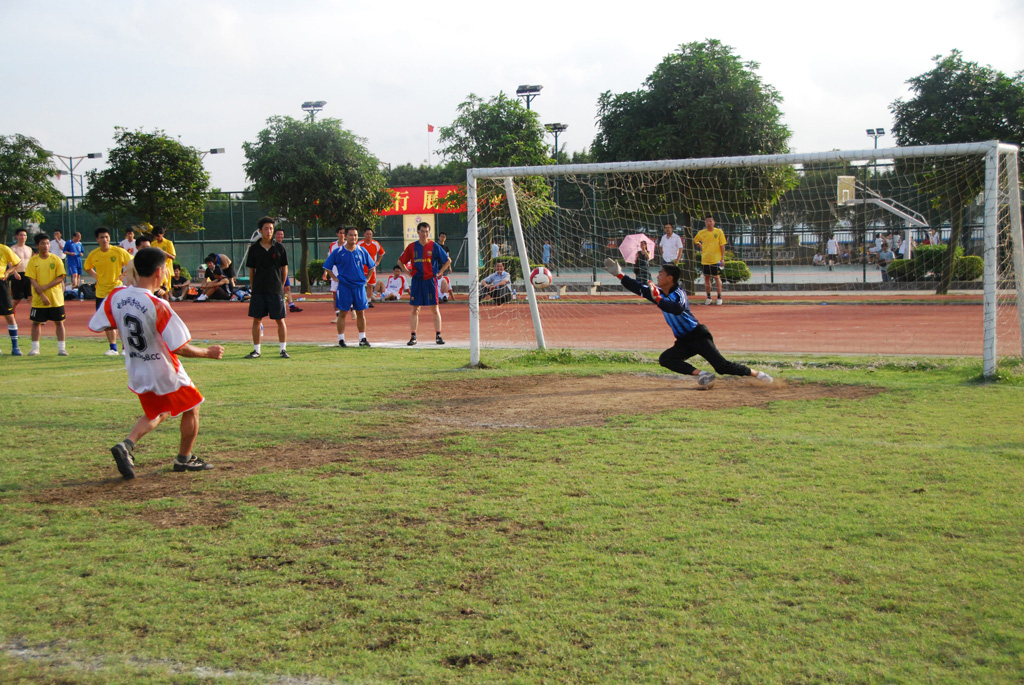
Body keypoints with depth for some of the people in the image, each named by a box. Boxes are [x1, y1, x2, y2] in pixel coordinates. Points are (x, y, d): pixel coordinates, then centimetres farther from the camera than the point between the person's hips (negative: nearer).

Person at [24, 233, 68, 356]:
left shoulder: (56, 259, -1)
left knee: (59, 322, 2)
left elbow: (60, 278, -5)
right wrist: (42, 295, -15)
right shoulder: (33, 261, 0)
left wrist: (45, 287, -17)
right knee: (36, 322, 4)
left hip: (56, 298, -1)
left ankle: (61, 348, 7)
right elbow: (32, 280, -4)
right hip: (38, 299, 1)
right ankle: (35, 348, 13)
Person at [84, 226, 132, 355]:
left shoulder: (119, 252, -9)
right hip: (101, 292, 3)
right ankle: (113, 348, 17)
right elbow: (87, 268, 19)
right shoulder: (93, 255, 0)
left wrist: (122, 275, -9)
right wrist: (96, 276, 3)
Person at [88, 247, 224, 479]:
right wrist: (208, 352, -8)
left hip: (136, 372, 6)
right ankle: (184, 459, 30)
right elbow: (179, 348, -24)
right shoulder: (157, 306, -27)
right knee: (191, 409, 18)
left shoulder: (116, 295, -9)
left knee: (157, 413, 26)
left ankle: (127, 445, 3)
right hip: (165, 373, -6)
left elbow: (96, 325, 0)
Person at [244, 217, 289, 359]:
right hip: (258, 291, 1)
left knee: (280, 320, 0)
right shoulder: (254, 249, 3)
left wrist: (281, 286, 6)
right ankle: (256, 350, 11)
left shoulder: (279, 248, 2)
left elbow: (284, 268, 8)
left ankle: (283, 349, 9)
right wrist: (253, 288, 4)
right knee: (256, 320, 3)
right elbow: (251, 271, 8)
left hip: (276, 291, -1)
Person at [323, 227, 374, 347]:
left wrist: (366, 278, 8)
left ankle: (362, 338, 14)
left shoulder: (362, 251, 4)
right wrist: (335, 278, -2)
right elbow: (327, 267, 4)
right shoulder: (338, 252, -3)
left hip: (359, 286, 2)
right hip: (344, 286, -2)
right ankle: (341, 339, 6)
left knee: (360, 313, 6)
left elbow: (371, 266, 17)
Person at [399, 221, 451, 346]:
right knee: (415, 310, 2)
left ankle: (438, 335, 7)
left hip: (430, 280, -1)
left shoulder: (434, 246, -1)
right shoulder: (412, 247, 4)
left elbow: (448, 261, 7)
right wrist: (407, 271, 5)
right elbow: (401, 261, 16)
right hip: (416, 280, 1)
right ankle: (413, 337, 6)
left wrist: (440, 272, 1)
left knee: (435, 309, 0)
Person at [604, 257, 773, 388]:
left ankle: (756, 373, 0)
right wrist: (619, 274, 4)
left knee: (721, 365, -17)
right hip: (683, 342, 8)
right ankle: (701, 375, -18)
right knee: (665, 359, -15)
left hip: (699, 336, -8)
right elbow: (638, 288, 10)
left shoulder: (679, 294, -16)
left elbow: (678, 309, -38)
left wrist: (658, 299, -37)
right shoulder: (658, 291, 6)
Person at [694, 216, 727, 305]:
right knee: (706, 278, 6)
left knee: (717, 277, 0)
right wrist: (701, 246, 7)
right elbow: (695, 240, 23)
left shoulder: (719, 232, -2)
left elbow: (722, 246, -2)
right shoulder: (701, 233, 3)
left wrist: (722, 259, -7)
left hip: (716, 260, -3)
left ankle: (719, 297, 8)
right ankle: (708, 297, 15)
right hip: (705, 260, 3)